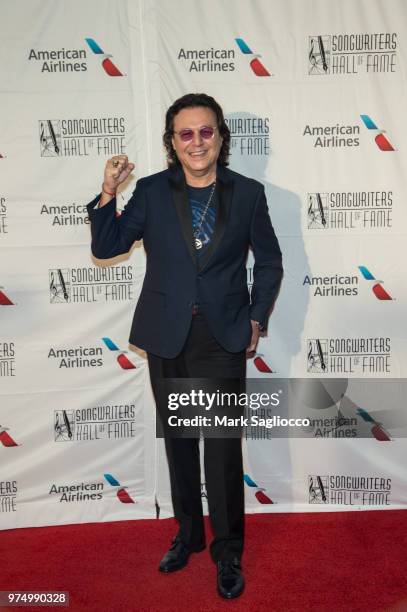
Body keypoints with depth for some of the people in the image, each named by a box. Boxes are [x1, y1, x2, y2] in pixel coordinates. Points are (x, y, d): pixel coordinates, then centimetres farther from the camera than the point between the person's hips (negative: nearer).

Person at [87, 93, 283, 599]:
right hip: (166, 338, 2)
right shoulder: (152, 191, -1)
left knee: (223, 447, 0)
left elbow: (269, 261, 8)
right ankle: (188, 533, 37)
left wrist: (256, 319, 2)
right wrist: (108, 194, -14)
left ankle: (228, 551, 22)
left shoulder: (247, 193, -1)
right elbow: (106, 247, 0)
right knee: (178, 441, 16)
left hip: (223, 339, -2)